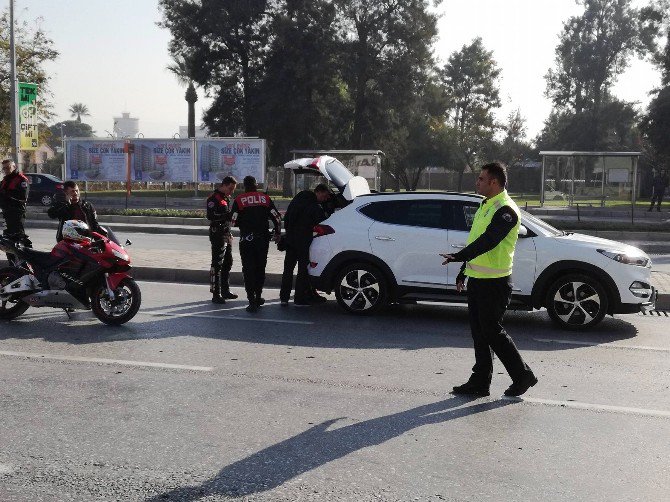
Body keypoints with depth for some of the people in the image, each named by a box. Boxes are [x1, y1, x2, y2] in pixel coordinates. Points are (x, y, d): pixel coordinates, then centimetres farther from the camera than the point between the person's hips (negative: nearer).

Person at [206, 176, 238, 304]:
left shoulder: (226, 198, 17)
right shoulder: (214, 198, -12)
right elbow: (211, 216, -25)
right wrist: (229, 215, -31)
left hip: (226, 235, 10)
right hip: (217, 235, -10)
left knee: (228, 263, 15)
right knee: (217, 265, -8)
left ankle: (225, 290, 26)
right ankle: (216, 294, -6)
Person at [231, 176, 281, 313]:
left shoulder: (239, 200, -4)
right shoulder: (265, 198, 2)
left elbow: (234, 221, -5)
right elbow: (276, 218, 2)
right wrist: (277, 233, 16)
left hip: (246, 240, -3)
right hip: (263, 239, 3)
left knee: (248, 270, 1)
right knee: (260, 268, 17)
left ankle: (252, 302, -5)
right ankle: (258, 297, 26)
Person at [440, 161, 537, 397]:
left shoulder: (505, 210, -14)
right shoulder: (486, 205, 17)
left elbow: (487, 241, -27)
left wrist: (458, 256, -35)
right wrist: (463, 271, 24)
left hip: (494, 282, -9)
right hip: (477, 279, 9)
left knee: (492, 331, -4)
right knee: (479, 332, 11)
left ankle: (523, 375, 12)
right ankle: (480, 382, 18)